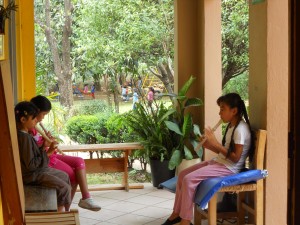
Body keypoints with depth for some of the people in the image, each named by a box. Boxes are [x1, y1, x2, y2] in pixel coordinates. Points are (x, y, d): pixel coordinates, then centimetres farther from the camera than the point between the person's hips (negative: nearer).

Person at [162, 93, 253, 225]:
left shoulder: (240, 129, -18)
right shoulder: (231, 126, 12)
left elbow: (235, 157, -22)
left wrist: (215, 143, -22)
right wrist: (209, 146, 0)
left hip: (229, 168, -10)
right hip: (219, 163, 10)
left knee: (189, 179, -21)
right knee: (183, 174, 4)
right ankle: (177, 213, 10)